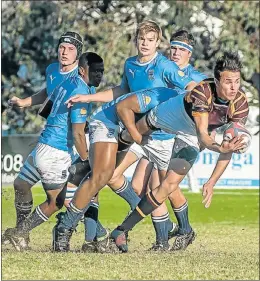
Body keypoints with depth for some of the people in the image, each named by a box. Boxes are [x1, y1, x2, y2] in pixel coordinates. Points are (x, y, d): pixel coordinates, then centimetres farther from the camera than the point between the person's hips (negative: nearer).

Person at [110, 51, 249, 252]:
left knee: (169, 185, -11)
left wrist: (212, 183, -30)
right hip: (164, 117, -1)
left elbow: (229, 149, -24)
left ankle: (122, 230, 0)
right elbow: (202, 134, -46)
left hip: (190, 140, 1)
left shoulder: (241, 105, -30)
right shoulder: (202, 92, -41)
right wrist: (218, 147, -68)